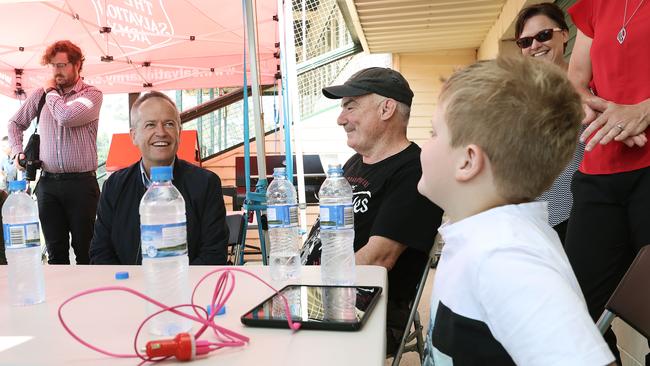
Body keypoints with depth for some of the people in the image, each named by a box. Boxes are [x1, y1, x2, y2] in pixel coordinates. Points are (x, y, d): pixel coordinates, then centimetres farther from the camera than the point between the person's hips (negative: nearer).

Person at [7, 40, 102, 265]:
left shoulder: (92, 94, -1)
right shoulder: (41, 94, 12)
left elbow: (66, 116, -20)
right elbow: (15, 123, 26)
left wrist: (51, 92, -2)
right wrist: (17, 152, 12)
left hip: (81, 182, -4)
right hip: (48, 182, 4)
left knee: (85, 250, 1)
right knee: (55, 252, 9)